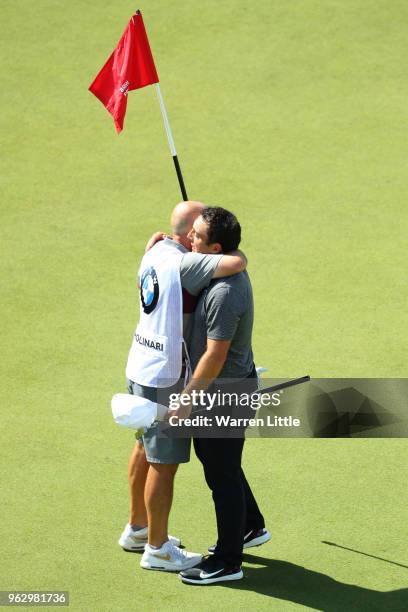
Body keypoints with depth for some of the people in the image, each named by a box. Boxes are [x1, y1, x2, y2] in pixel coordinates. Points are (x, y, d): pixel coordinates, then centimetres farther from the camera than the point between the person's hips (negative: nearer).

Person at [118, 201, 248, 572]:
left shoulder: (155, 253, 5)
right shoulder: (184, 264, -24)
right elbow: (235, 263, -35)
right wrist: (236, 252, -13)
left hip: (140, 365, 10)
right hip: (164, 376, -10)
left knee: (145, 450, 23)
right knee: (164, 462, 1)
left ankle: (138, 529, 38)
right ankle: (157, 549, 11)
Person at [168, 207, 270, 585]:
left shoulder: (224, 294, -29)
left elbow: (215, 356, -26)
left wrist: (187, 399, -19)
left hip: (226, 393, -10)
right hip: (220, 388, 10)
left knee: (221, 473, 1)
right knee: (209, 455, 26)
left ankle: (228, 562, 13)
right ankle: (250, 527, 42)